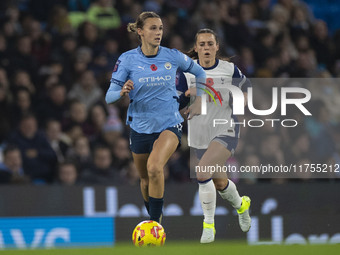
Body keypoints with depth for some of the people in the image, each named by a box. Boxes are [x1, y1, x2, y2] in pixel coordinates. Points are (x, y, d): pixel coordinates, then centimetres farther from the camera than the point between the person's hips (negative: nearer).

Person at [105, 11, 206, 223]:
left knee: (155, 168, -28)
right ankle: (153, 216, 42)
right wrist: (122, 92, -31)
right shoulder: (127, 59, -7)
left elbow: (198, 71, 14)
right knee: (145, 179, 15)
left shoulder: (173, 56, -5)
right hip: (140, 125, 2)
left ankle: (156, 222, -22)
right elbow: (109, 96, -9)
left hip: (169, 124, -2)